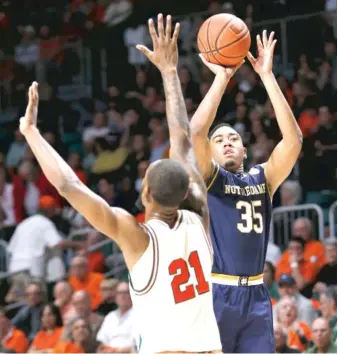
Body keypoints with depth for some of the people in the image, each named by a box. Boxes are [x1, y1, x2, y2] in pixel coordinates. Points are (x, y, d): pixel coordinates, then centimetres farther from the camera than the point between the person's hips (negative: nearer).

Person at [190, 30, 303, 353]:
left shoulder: (262, 178, 12)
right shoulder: (207, 178, 3)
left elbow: (293, 140, -2)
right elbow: (195, 132, -16)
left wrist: (267, 76, -5)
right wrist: (222, 78, -11)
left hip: (255, 295, 4)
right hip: (214, 292, -4)